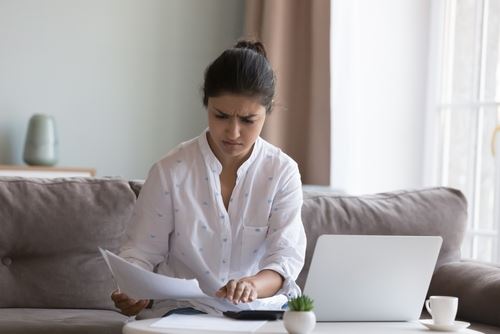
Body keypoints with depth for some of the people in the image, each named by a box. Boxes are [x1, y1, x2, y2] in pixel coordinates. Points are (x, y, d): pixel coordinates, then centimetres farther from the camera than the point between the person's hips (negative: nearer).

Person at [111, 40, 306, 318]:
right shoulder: (171, 171, -2)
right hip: (187, 307, -2)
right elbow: (142, 251, 2)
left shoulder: (283, 172, 0)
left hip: (262, 306, 3)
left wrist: (254, 284, -31)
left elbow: (287, 255, -8)